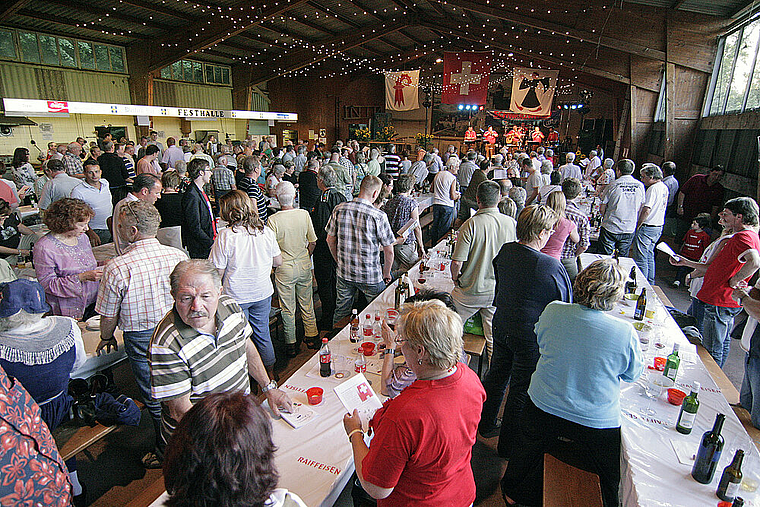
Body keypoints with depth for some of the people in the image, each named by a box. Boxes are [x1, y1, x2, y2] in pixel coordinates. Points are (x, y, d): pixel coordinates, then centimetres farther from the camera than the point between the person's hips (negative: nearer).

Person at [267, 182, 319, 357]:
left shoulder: (273, 220, -16)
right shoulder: (304, 214, -7)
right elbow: (313, 242, 0)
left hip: (284, 269, -3)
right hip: (304, 267, 3)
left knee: (288, 308, 9)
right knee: (307, 303, 19)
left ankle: (291, 344, 19)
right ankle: (311, 335, 33)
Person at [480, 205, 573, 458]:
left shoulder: (505, 251, -7)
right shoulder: (551, 266, -26)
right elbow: (566, 303, -12)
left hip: (501, 326, 6)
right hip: (530, 336, -6)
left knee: (497, 375, 24)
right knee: (521, 390, 12)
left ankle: (485, 424, 46)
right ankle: (508, 445, 30)